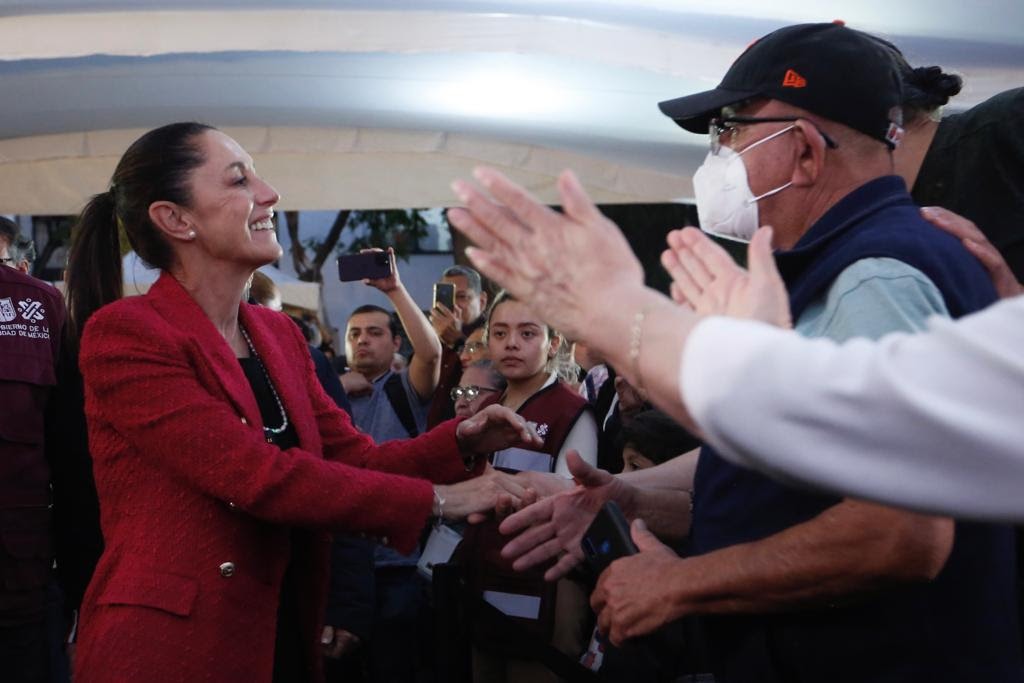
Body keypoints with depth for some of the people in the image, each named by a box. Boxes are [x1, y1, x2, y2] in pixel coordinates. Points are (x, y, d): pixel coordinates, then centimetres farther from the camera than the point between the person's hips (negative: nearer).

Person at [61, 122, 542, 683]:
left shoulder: (279, 334, 11)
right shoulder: (124, 334, -14)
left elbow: (353, 457, 7)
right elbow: (258, 476, -20)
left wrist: (461, 440, -11)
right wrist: (435, 500, -16)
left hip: (284, 632, 8)